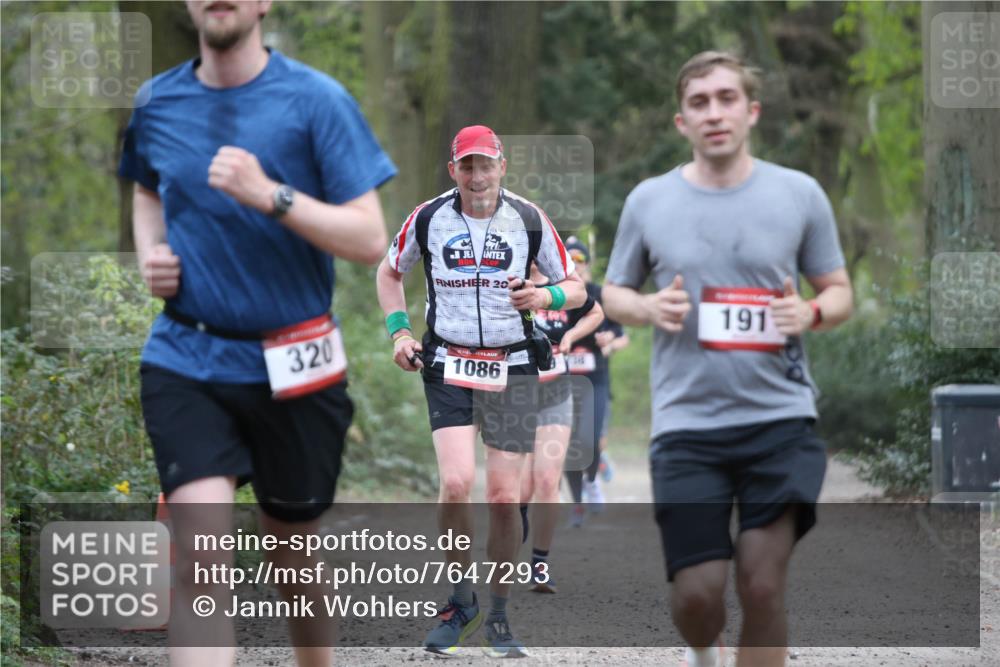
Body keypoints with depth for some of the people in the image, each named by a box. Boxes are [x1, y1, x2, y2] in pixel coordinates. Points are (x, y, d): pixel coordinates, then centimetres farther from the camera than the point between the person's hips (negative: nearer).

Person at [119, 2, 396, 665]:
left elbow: (370, 239, -11)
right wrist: (151, 253, 7)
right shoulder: (155, 104, 4)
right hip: (185, 358, 1)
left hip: (293, 367, -1)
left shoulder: (316, 101, -7)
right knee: (203, 564, -16)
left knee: (291, 551, 15)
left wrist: (271, 195, -24)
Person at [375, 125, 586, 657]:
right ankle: (461, 601, 2)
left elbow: (576, 288, 5)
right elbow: (389, 272, 16)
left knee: (504, 497, -1)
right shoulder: (428, 219, -2)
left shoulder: (529, 220, -2)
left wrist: (544, 297, -17)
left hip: (511, 370, 1)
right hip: (448, 367, -1)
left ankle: (499, 617, 15)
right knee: (456, 482, -18)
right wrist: (399, 332, 3)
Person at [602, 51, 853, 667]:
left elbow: (840, 293, 11)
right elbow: (614, 294, 15)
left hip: (780, 417, 0)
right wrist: (648, 308, -8)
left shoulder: (799, 194, 2)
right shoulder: (649, 201, 4)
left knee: (763, 586, -9)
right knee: (697, 594, -5)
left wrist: (811, 312, -12)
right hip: (686, 425, 0)